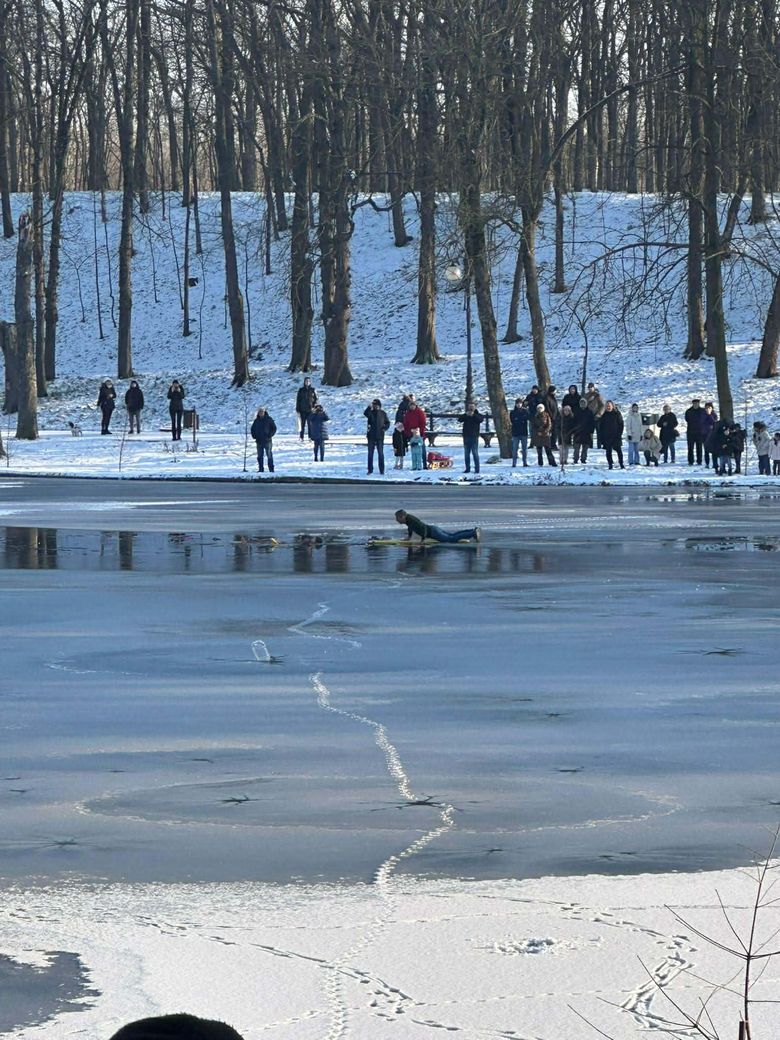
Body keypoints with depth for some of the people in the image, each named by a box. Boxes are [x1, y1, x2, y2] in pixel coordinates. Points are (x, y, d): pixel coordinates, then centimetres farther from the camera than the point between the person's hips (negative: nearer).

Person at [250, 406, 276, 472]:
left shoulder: (269, 419, -1)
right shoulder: (256, 421, 8)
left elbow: (274, 428, 0)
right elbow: (252, 429, 19)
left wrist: (269, 436, -10)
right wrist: (254, 436, 3)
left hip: (267, 440, -3)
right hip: (259, 441, 3)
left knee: (269, 455, -2)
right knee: (260, 456, 4)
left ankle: (271, 469, 1)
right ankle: (261, 469, 9)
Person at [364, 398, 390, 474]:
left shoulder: (383, 413, 5)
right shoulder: (371, 412, 2)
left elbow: (387, 422, 12)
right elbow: (365, 413, -21)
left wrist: (385, 428, -7)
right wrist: (370, 407, -34)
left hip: (380, 436, -1)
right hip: (371, 436, 1)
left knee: (380, 453, 0)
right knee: (370, 453, 3)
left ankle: (382, 470, 4)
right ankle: (370, 469, 9)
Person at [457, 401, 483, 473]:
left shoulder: (478, 415, 6)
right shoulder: (465, 415, 13)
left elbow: (480, 419, -15)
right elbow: (459, 419, -3)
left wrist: (473, 415, -25)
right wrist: (466, 415, -18)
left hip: (474, 437, -4)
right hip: (466, 437, 4)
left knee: (475, 453, -8)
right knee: (466, 453, 7)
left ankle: (477, 469, -7)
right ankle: (467, 468, 13)